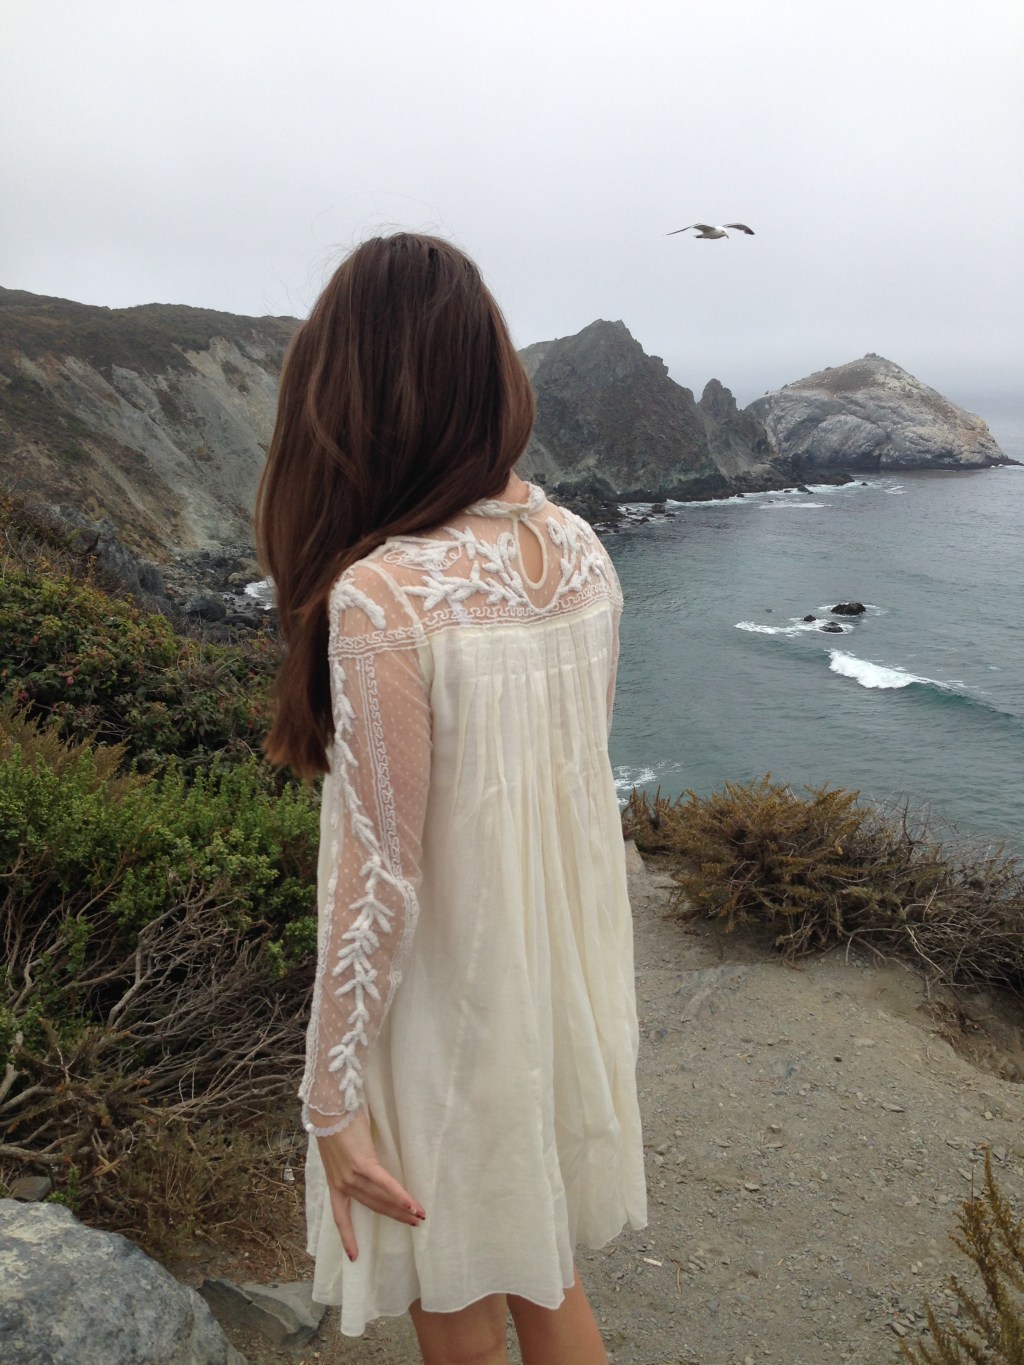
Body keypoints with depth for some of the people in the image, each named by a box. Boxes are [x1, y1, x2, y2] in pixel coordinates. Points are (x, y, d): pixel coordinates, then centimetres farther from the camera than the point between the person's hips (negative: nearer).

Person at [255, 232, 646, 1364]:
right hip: (569, 974, 6)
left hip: (453, 1006, -6)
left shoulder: (383, 598, -27)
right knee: (540, 1272, 28)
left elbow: (380, 882, -23)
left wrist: (331, 1098, -10)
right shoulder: (580, 552, -6)